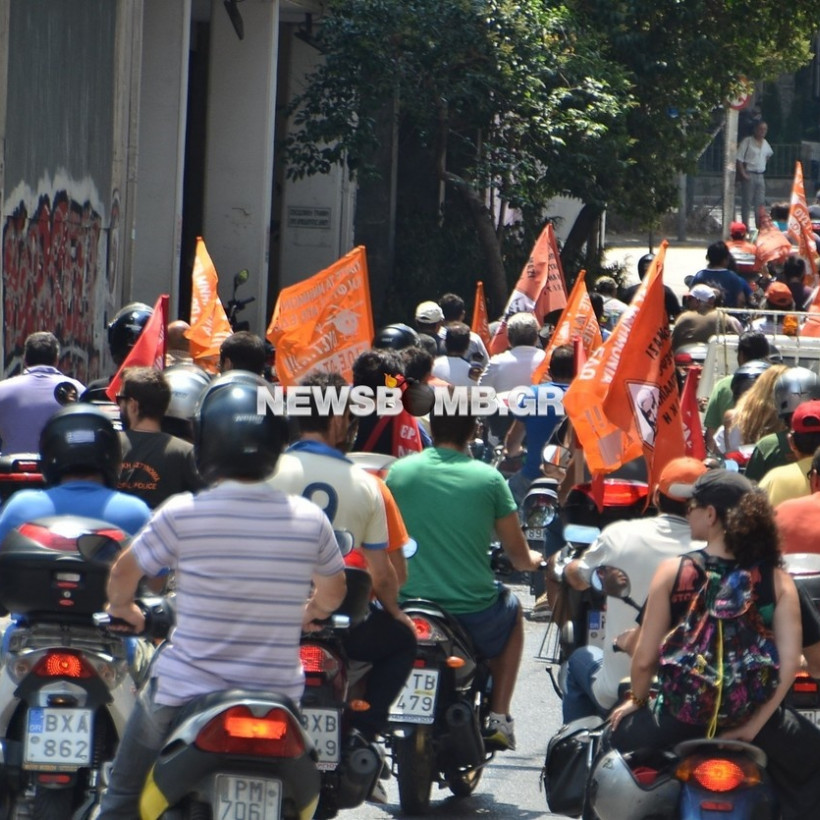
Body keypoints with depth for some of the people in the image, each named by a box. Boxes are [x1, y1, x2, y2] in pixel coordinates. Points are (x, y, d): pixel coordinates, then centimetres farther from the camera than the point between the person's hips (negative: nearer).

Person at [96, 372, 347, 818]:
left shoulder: (182, 514, -13)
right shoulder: (309, 519, -5)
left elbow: (123, 573, 2)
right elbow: (333, 591, 13)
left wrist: (123, 607, 24)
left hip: (185, 693, -2)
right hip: (277, 695, 3)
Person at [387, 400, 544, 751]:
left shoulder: (399, 472, -2)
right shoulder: (488, 479, -6)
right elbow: (519, 557, 2)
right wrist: (532, 560, 27)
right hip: (473, 614, -1)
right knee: (511, 607, 33)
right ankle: (498, 718, 28)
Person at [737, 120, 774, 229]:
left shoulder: (765, 143, 12)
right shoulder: (747, 141, -8)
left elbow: (768, 155, 32)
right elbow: (739, 159, -12)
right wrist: (743, 174, -18)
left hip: (760, 175, 6)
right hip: (749, 175, -6)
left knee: (760, 203, 5)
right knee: (747, 202, -3)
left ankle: (759, 227, 9)